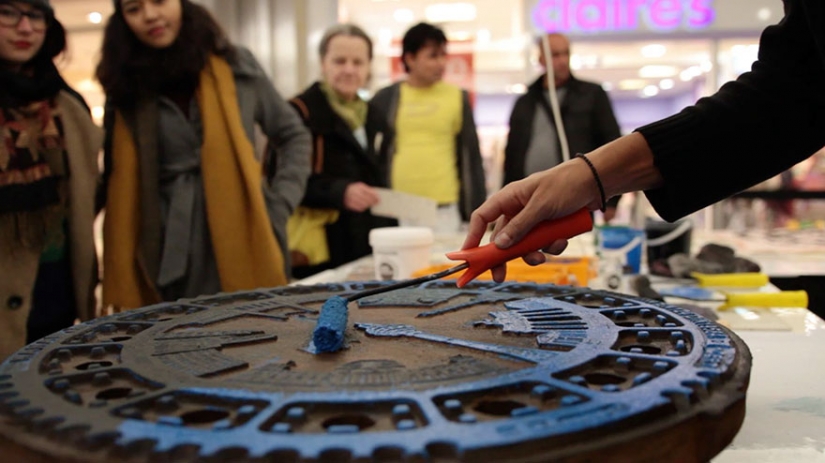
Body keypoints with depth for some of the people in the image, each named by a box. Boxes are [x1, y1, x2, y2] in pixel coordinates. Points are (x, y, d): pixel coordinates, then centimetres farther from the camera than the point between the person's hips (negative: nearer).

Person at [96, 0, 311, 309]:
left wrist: (278, 208, -1)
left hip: (245, 256, 0)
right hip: (167, 266, 1)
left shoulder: (235, 65, 3)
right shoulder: (125, 88, 6)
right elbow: (119, 189, 9)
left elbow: (293, 136, 12)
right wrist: (122, 283, 2)